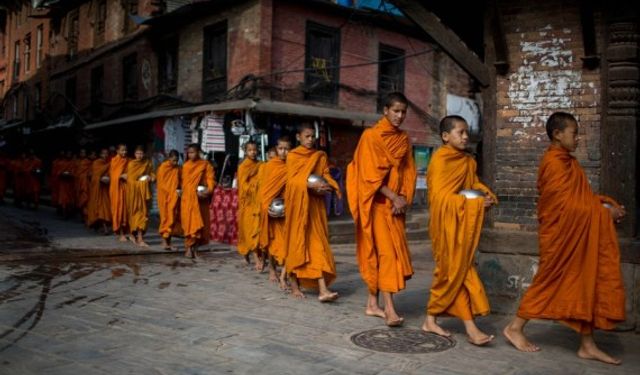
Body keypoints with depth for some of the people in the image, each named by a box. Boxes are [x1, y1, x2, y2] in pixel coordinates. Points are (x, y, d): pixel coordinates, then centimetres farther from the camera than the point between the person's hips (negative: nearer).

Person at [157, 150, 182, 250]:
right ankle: (164, 241, 1)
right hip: (165, 197, -4)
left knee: (173, 219, 3)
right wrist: (173, 192, -17)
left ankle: (169, 241, 10)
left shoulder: (177, 168, 7)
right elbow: (162, 184, -9)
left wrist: (179, 191, -5)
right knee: (166, 218, -4)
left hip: (174, 197, 4)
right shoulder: (163, 168, -6)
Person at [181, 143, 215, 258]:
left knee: (200, 223, 3)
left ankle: (195, 247, 12)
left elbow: (210, 179, -3)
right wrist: (195, 191, -9)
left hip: (201, 199, 0)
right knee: (189, 222, -5)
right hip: (188, 198, 0)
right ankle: (189, 247, -3)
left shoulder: (206, 165, 3)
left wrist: (209, 190, -22)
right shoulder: (186, 166, 9)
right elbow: (184, 182, 6)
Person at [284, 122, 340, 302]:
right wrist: (311, 185, -23)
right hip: (297, 203, -2)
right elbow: (292, 180, -8)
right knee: (296, 241, 3)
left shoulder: (321, 156, 12)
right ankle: (295, 284, 18)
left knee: (318, 242, -6)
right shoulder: (292, 156, 2)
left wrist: (327, 186, -14)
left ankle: (323, 289, -14)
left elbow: (326, 175, 8)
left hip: (315, 203, 2)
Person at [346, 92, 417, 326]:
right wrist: (394, 198, -15)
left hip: (396, 203, 6)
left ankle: (372, 304, 15)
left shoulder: (404, 139, 12)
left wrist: (404, 198, -4)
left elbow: (408, 171, 11)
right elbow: (370, 175, -12)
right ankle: (389, 309, -13)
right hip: (376, 202, -5)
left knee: (378, 252, 8)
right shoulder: (371, 136, -7)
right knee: (386, 251, -12)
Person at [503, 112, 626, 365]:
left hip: (579, 235, 9)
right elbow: (567, 205, -21)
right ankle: (515, 328, 13)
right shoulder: (555, 163, -17)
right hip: (563, 234, -9)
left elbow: (580, 195, 16)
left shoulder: (566, 161, 15)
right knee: (551, 282, 0)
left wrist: (607, 204, 1)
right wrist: (604, 211, -13)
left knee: (586, 285, 9)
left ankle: (587, 345, 16)